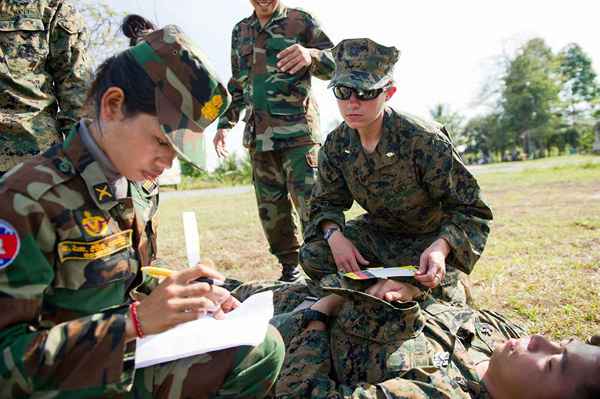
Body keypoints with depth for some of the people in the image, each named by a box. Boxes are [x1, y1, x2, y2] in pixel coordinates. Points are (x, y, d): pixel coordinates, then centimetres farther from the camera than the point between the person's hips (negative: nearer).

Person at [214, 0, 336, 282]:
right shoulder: (240, 31, 20)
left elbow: (334, 63, -2)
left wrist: (310, 55, -23)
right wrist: (225, 124, 18)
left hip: (298, 131, -5)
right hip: (259, 135, 5)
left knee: (311, 203, -12)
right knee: (270, 208, 6)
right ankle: (289, 267, 18)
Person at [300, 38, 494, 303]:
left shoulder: (425, 141, -28)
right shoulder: (336, 144, -12)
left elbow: (471, 211, -24)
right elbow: (326, 203, -1)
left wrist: (440, 248, -45)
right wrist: (334, 235, -26)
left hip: (429, 237, -4)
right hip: (376, 230, 4)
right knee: (313, 256, -15)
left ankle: (455, 291, 16)